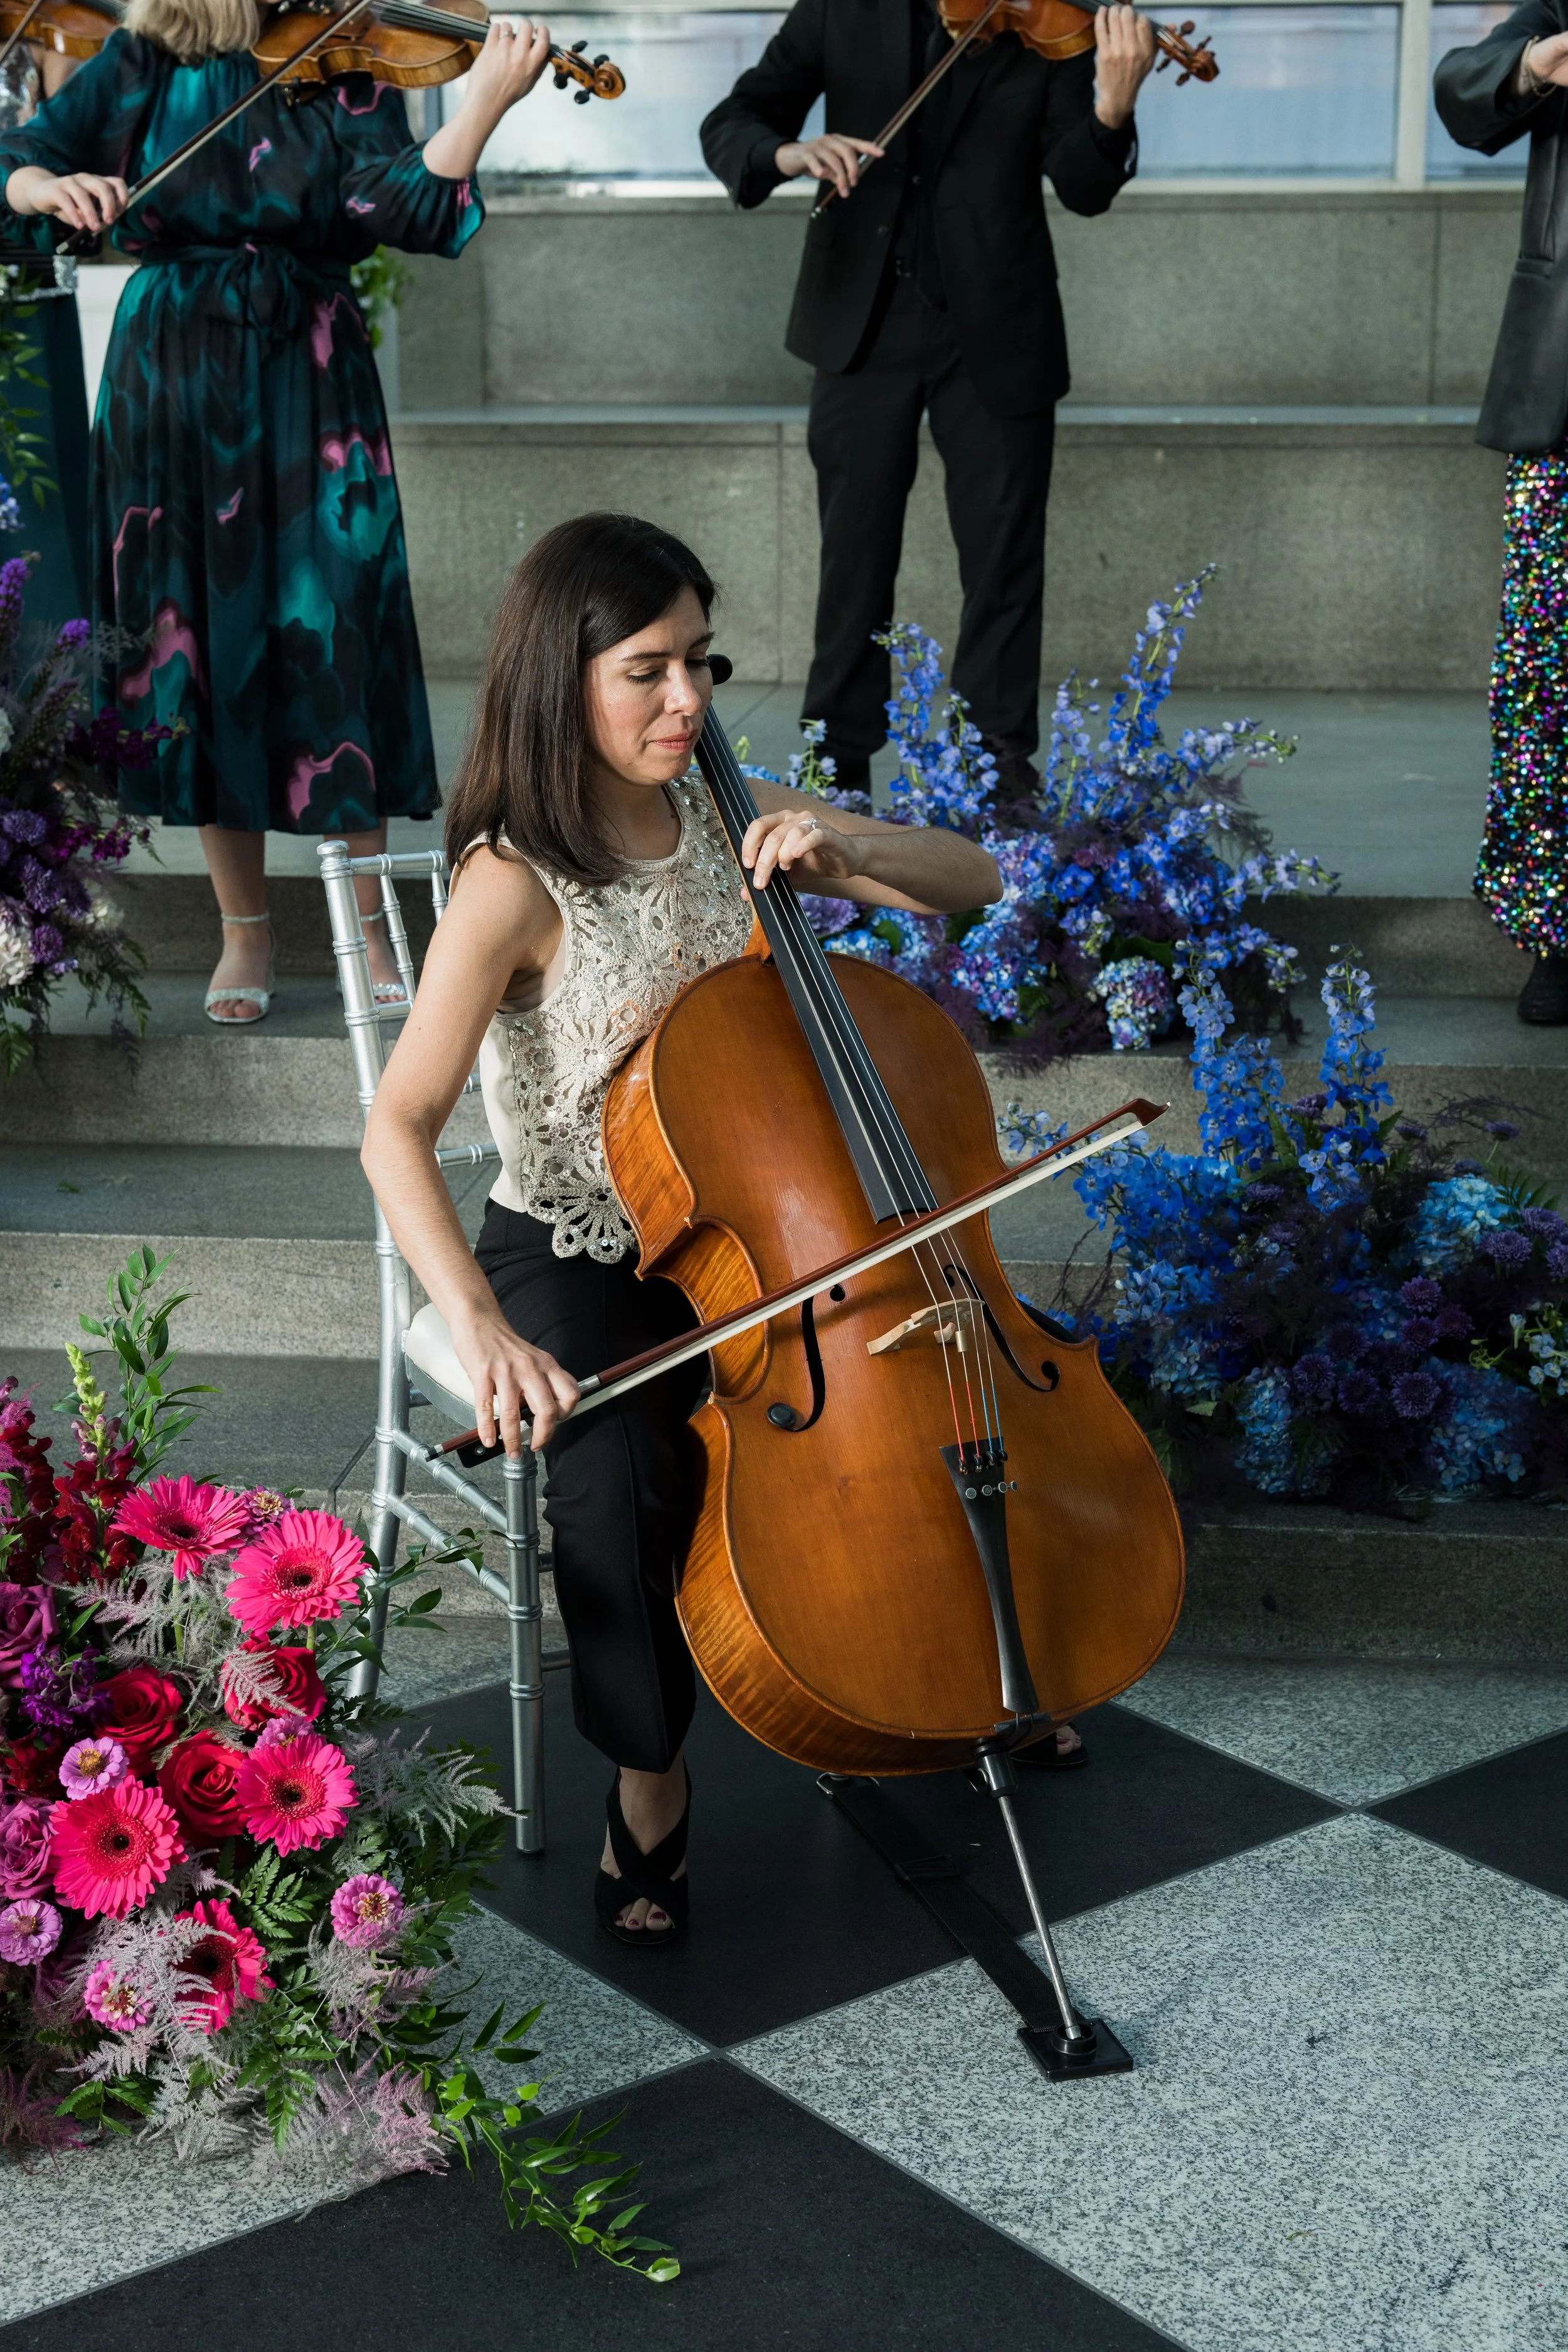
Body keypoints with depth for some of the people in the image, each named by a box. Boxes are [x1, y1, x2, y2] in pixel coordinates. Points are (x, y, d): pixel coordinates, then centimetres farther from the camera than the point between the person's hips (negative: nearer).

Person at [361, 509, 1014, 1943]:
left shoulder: (725, 821, 0)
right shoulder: (516, 885, -18)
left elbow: (975, 886, 5)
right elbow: (398, 1132, -27)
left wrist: (844, 843, -16)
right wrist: (480, 1329, -42)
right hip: (577, 1255, -5)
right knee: (620, 1468, -33)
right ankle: (649, 1775, -6)